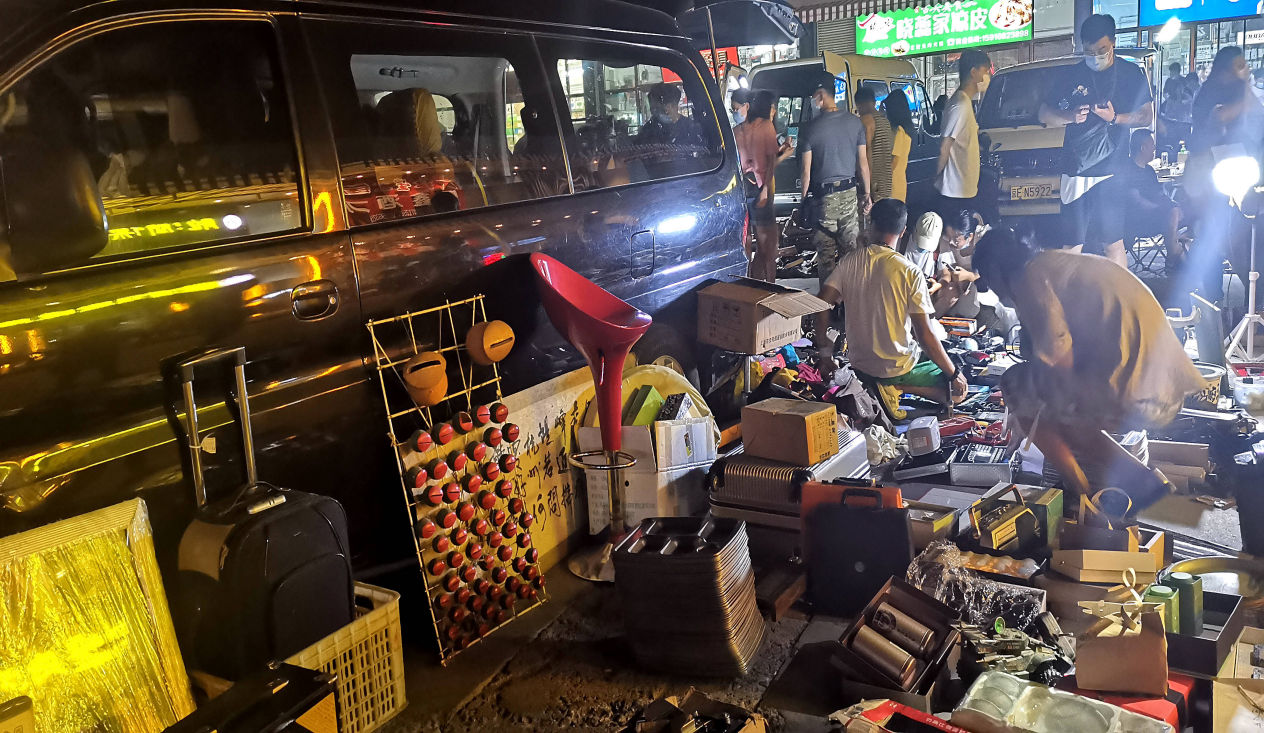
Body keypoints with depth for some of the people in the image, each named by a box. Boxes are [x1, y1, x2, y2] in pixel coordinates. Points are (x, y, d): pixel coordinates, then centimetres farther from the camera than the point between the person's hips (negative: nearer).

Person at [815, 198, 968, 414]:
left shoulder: (850, 261, -7)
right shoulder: (910, 273, -19)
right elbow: (925, 334, -18)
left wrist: (824, 352, 6)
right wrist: (954, 374, -6)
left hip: (858, 364, 7)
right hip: (897, 367, -7)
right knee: (959, 390, 11)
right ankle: (897, 387, -5)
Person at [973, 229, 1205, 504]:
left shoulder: (1030, 275, -5)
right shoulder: (1065, 261, 24)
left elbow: (1057, 352, -14)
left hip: (1134, 397, -9)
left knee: (1016, 386, 7)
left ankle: (1082, 497, 14)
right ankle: (1137, 478, 18)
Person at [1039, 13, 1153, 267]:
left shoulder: (1131, 74, 8)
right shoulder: (1071, 75, 11)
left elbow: (1146, 117, 8)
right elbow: (1044, 114, 12)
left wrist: (1115, 117, -12)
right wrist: (1070, 116, -9)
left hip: (1112, 172, -1)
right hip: (1075, 171, 1)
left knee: (1113, 242, -4)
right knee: (1072, 245, -1)